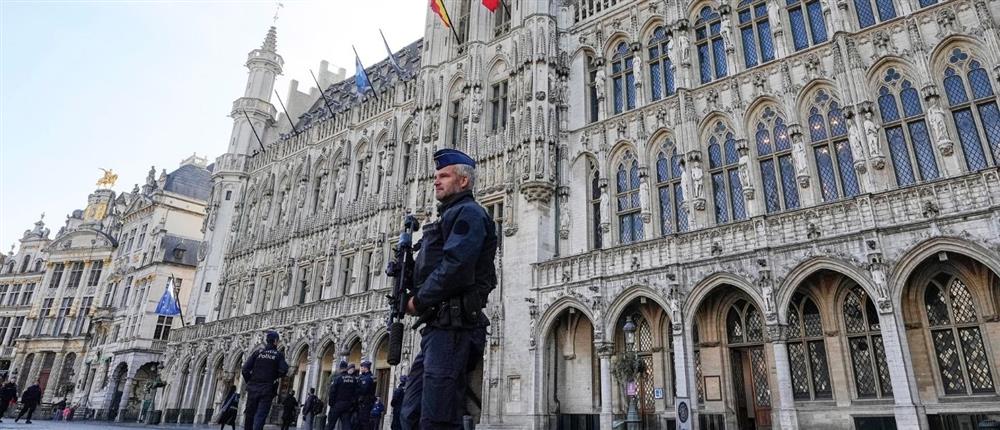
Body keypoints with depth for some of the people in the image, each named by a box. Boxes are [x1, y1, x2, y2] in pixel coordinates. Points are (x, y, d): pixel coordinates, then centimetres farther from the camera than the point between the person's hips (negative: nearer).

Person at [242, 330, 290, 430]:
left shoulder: (258, 352, 7)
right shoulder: (279, 354, 1)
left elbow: (245, 369, 0)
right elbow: (283, 370, -12)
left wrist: (249, 382, 11)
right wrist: (275, 377, 8)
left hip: (253, 388, 2)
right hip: (267, 390, -2)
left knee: (249, 414, 12)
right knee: (260, 416, -5)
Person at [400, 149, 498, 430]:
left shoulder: (468, 212, -5)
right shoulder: (449, 216, 26)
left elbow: (454, 268, -19)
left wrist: (419, 301, -8)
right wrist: (419, 299, 5)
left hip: (453, 324, -10)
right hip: (438, 324, 10)